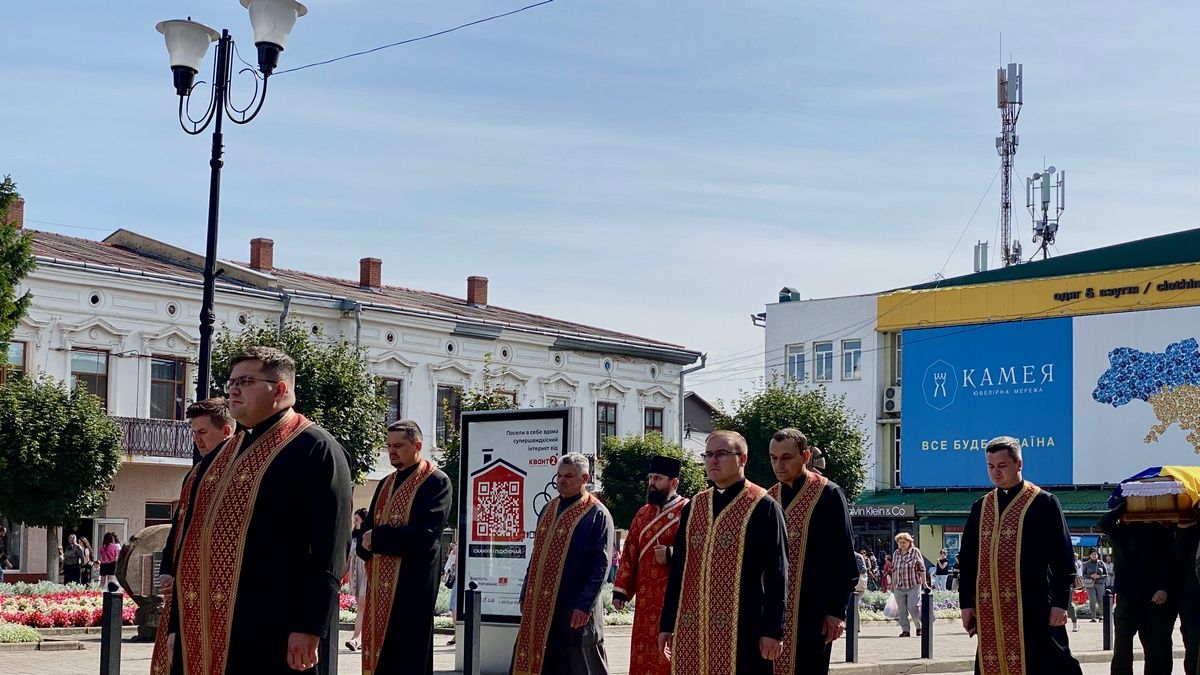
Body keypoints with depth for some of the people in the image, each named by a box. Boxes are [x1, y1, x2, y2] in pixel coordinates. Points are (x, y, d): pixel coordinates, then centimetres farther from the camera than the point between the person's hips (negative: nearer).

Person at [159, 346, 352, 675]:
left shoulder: (316, 449, -6)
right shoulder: (219, 455, 18)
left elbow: (328, 551, -13)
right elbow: (192, 536, 20)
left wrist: (308, 628, -19)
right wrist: (178, 624, 15)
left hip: (270, 637, -7)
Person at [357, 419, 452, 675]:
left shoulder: (436, 482, -7)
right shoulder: (385, 484, 17)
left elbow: (425, 534, -18)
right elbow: (368, 529, 13)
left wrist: (378, 537, -12)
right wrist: (367, 543, -11)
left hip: (412, 583, -7)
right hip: (380, 581, 7)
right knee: (381, 652, 8)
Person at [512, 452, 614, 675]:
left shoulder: (597, 514, -7)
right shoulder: (549, 509, 14)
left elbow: (601, 566, -12)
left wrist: (585, 605, -18)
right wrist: (526, 596, 15)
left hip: (574, 609, -7)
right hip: (540, 605, 7)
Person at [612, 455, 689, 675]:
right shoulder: (643, 514, 15)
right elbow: (629, 554, 15)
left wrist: (671, 555, -21)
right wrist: (621, 590, 10)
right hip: (646, 598, 6)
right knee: (644, 654, 8)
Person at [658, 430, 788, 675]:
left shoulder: (762, 506, -3)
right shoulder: (693, 507, 14)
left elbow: (776, 572, -6)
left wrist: (773, 630, -11)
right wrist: (667, 624, 13)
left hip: (740, 628, -5)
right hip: (690, 628, 5)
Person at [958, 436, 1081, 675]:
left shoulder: (1044, 503, -1)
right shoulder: (980, 507, 13)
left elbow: (1062, 557, -4)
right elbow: (967, 558, 15)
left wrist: (1060, 603, -9)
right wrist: (966, 603, 9)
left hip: (1032, 608, -5)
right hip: (988, 610, 5)